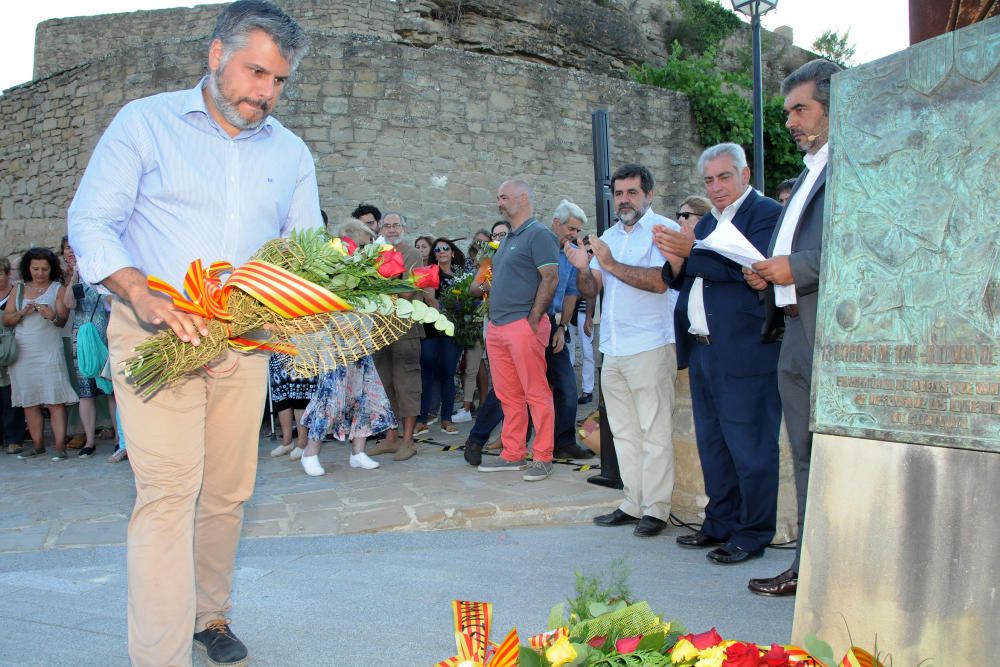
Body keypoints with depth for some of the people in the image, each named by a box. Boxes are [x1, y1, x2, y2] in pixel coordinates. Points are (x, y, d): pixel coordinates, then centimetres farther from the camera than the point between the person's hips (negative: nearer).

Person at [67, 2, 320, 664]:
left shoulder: (291, 153, 11)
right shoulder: (144, 123, 1)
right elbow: (91, 222, -4)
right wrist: (144, 295, -22)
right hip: (154, 331, -4)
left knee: (228, 490, 10)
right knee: (169, 486, -12)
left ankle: (211, 612, 29)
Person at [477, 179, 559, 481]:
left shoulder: (539, 234, -7)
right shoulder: (506, 239, 21)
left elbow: (550, 278, -15)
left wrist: (532, 320, -17)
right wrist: (493, 320, 16)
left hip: (524, 325, -9)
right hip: (497, 328, 9)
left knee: (536, 394, -3)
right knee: (508, 396, 12)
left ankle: (542, 457, 4)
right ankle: (513, 454, 19)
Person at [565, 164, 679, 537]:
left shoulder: (663, 229, -3)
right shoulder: (609, 237, 18)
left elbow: (659, 281, -18)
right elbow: (590, 291, 14)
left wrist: (610, 264, -15)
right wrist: (583, 269, -7)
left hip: (650, 345, -7)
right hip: (613, 350, 7)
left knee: (654, 432, -3)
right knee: (624, 432, 11)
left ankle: (656, 509, 3)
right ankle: (633, 504, 19)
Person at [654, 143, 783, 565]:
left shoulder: (766, 213, -7)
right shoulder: (707, 222, 19)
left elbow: (749, 268, -23)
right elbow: (680, 281, 15)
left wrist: (692, 251, -23)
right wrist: (675, 259, -6)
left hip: (744, 353, -9)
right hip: (703, 352, 9)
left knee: (749, 447, 0)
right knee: (712, 445, 16)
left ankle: (752, 535, 12)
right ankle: (720, 525, 29)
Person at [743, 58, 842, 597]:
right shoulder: (809, 174, 25)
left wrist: (797, 267, -16)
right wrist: (766, 274, 8)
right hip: (797, 334, 10)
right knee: (806, 455, 13)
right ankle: (808, 566, 23)